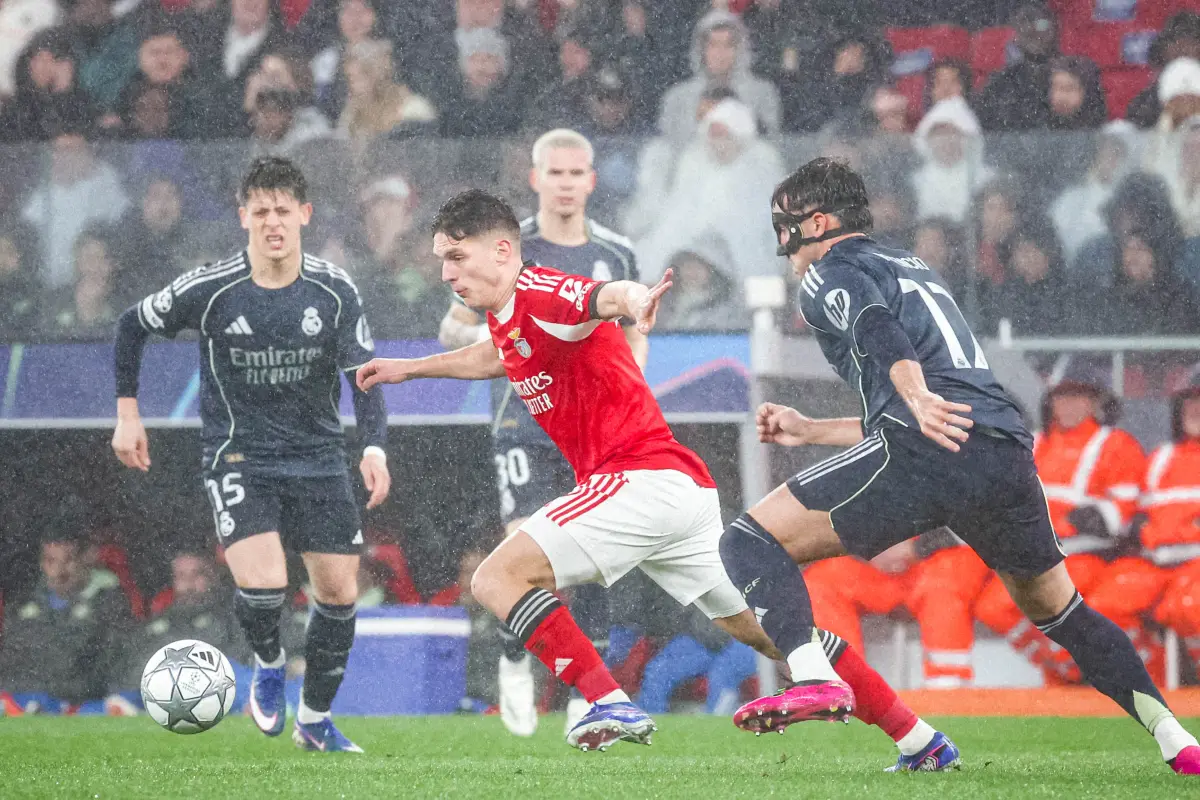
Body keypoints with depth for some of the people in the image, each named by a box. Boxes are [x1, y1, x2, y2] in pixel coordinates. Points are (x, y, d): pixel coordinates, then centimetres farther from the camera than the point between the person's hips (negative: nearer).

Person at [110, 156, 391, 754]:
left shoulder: (335, 291, -6)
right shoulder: (209, 290, -11)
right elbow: (132, 326, 5)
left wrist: (374, 447, -20)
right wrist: (127, 413, 4)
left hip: (318, 456, 3)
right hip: (238, 457, -3)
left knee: (340, 593, 3)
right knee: (262, 585, -22)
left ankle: (315, 721, 25)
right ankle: (268, 663, 14)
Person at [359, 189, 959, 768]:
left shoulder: (539, 294, -13)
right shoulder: (505, 315, 16)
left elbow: (602, 298, -37)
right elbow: (495, 356, 42)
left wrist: (632, 299, -60)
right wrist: (409, 367, 49)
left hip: (642, 477, -10)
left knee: (497, 578, -13)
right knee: (763, 629, 13)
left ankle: (610, 705, -21)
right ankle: (922, 740, 15)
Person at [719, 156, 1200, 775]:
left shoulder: (829, 275, 12)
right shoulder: (913, 269, 36)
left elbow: (875, 328, -13)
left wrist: (917, 398, -30)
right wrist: (808, 431, 47)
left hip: (931, 449, -8)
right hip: (1009, 455, 8)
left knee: (751, 542, -2)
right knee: (1061, 612, 27)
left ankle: (811, 677, -27)